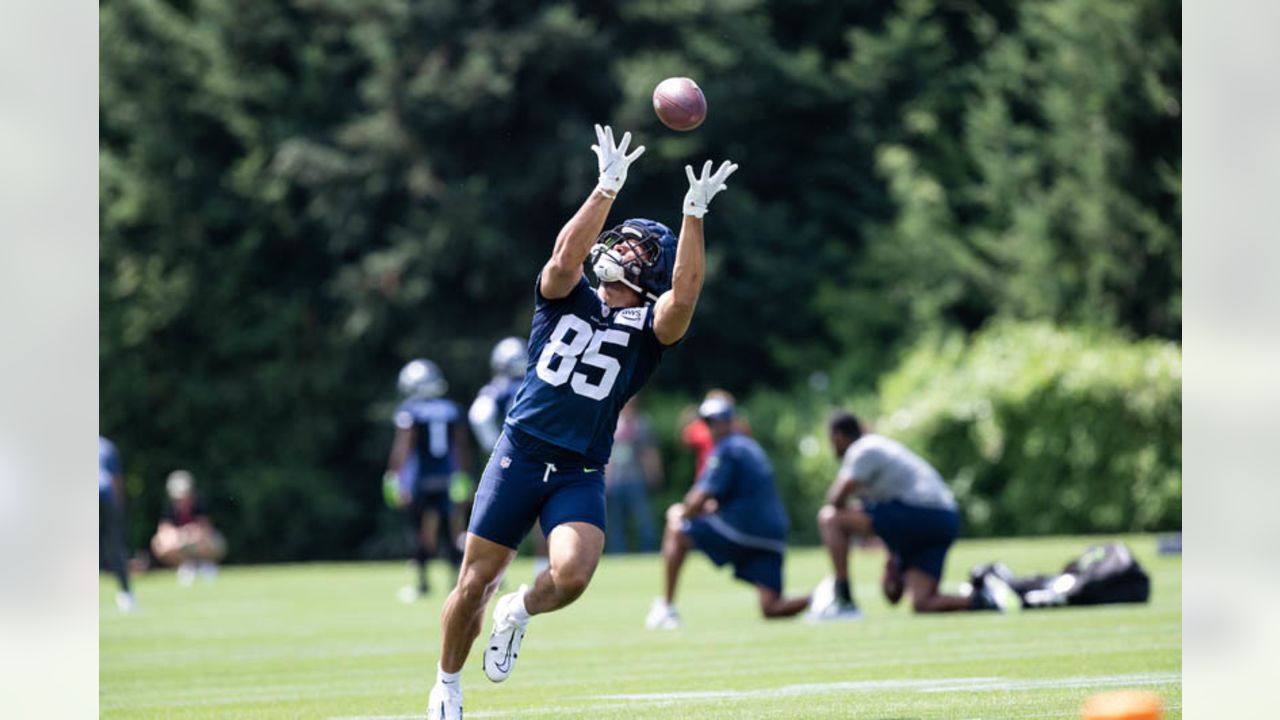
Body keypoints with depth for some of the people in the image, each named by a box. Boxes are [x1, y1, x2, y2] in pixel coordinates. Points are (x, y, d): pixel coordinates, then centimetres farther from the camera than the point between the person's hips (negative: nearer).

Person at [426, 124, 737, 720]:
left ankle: (518, 613, 12)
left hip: (580, 474, 0)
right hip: (519, 454, 0)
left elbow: (684, 297, -16)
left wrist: (694, 215, -22)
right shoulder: (566, 297, 8)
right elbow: (567, 253, -14)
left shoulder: (648, 328, 5)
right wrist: (608, 188, -23)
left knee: (572, 576, -23)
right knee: (474, 583, 0)